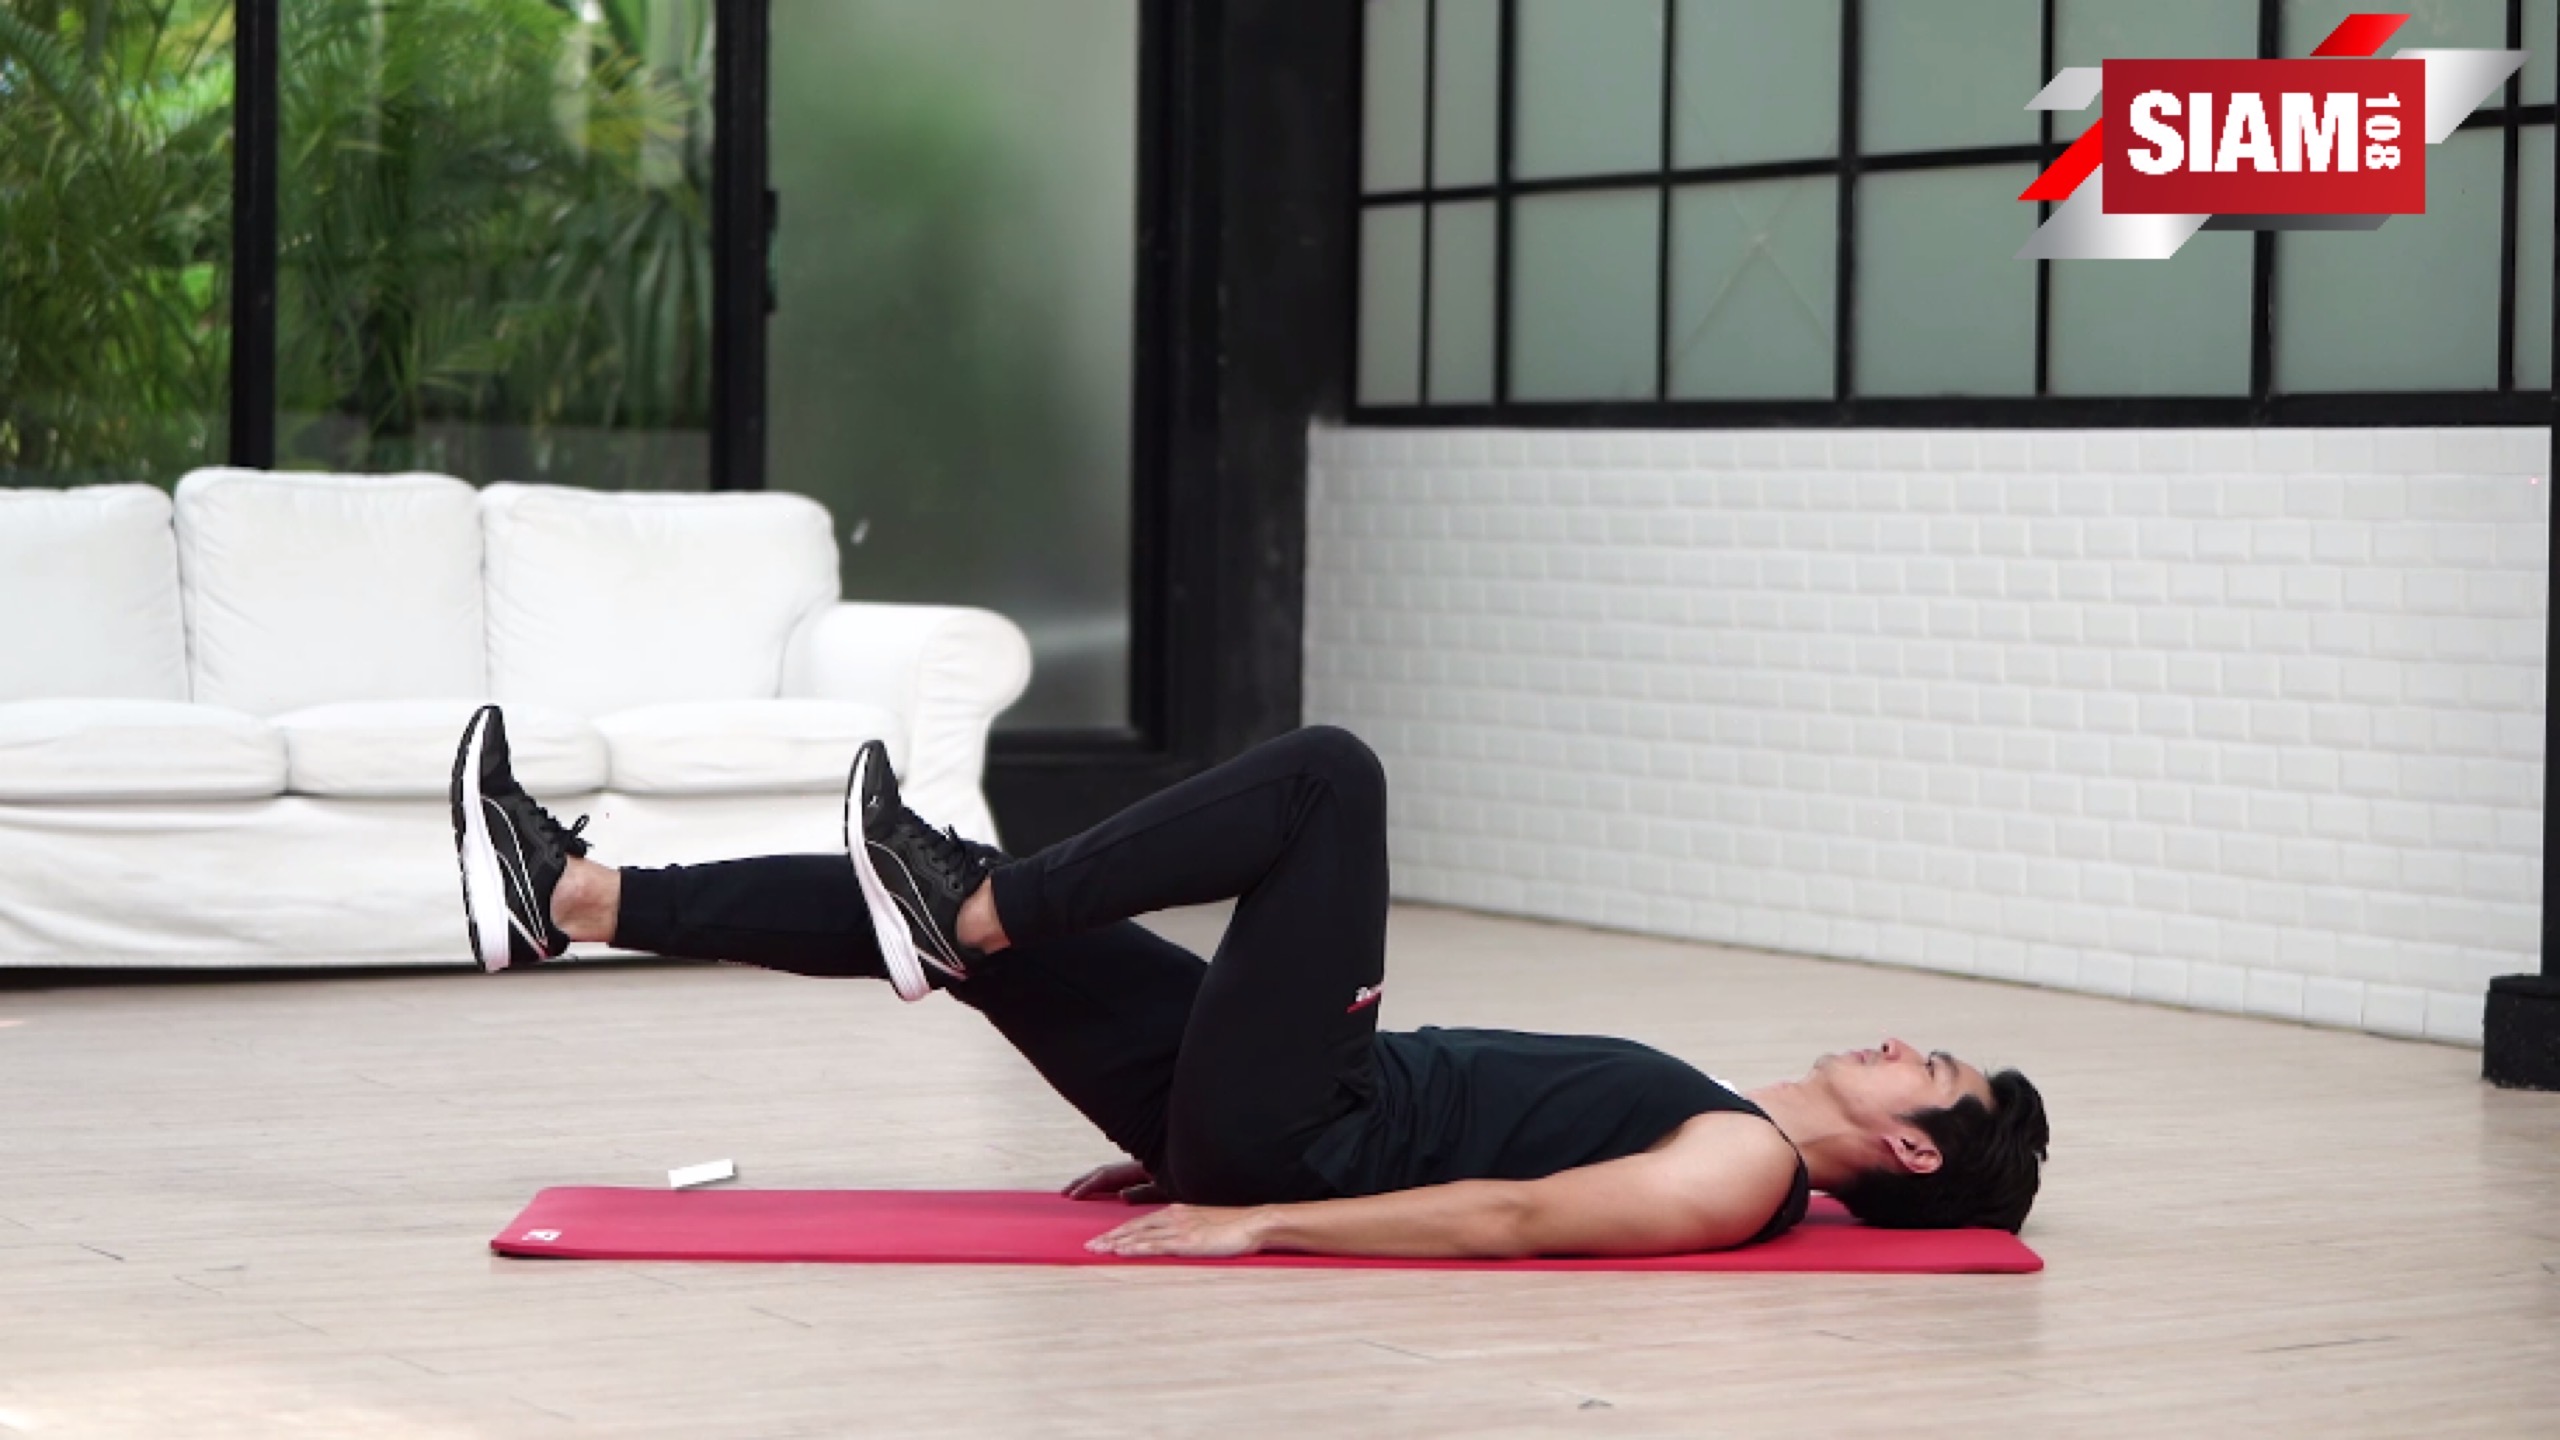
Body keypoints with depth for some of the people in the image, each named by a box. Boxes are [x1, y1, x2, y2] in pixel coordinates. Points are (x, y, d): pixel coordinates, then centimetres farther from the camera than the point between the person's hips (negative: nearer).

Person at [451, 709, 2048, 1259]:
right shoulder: (1728, 1128, 18)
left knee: (1329, 771, -20)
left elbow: (1511, 1218, -23)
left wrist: (1252, 1222, -28)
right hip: (1286, 1117, 8)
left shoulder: (1739, 1174, -10)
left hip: (1294, 1133, -8)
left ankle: (964, 913, -17)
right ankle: (566, 899, 7)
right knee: (928, 918, 6)